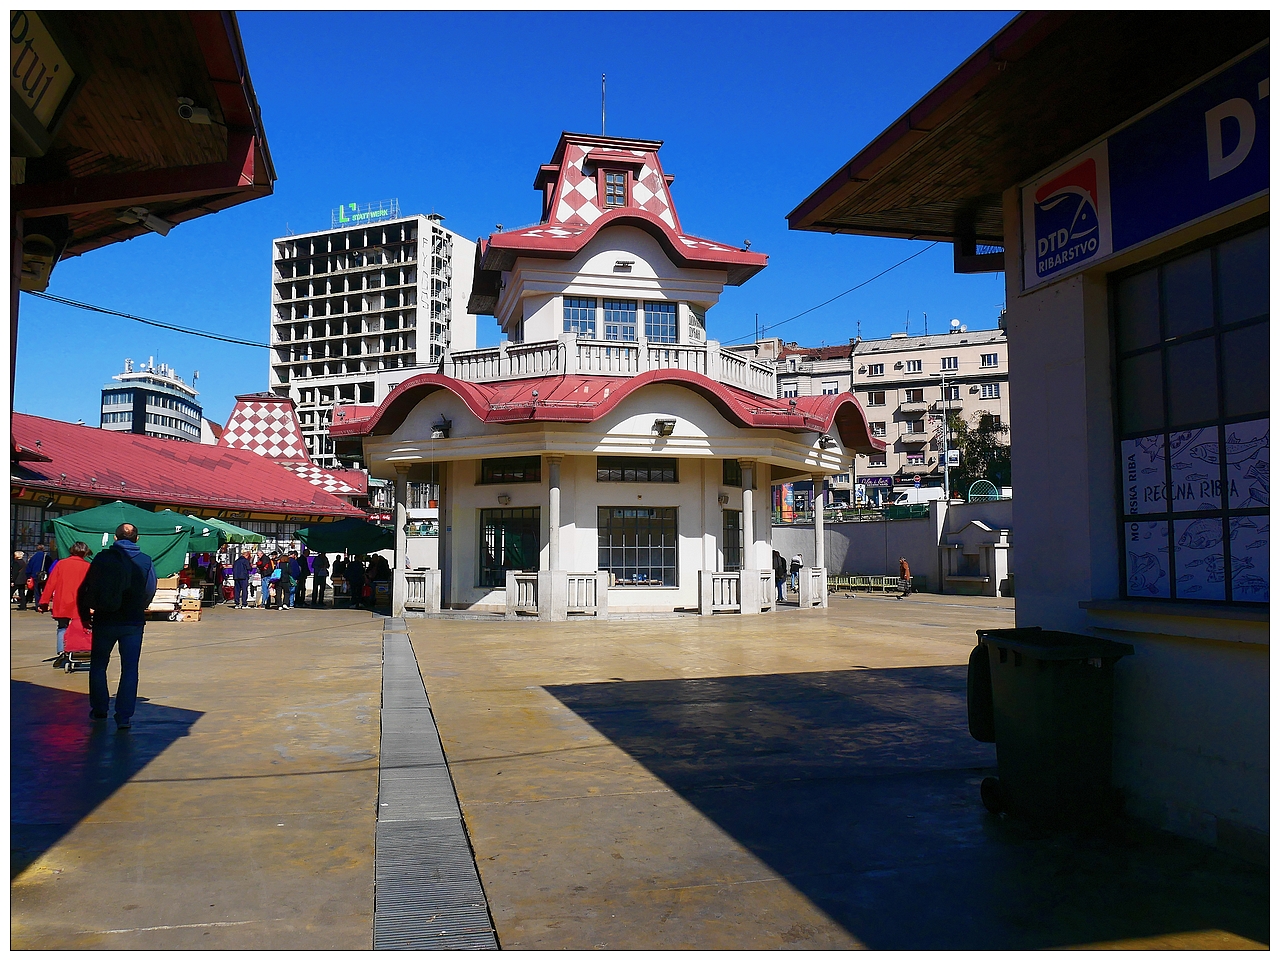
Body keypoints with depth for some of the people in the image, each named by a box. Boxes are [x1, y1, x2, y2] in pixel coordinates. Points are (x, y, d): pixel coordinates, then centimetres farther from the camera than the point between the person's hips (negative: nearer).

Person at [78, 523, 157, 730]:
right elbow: (150, 591, 3)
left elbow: (85, 589, -3)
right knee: (130, 669, 5)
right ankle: (124, 716, 1)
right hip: (133, 623, 0)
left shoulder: (103, 558, -4)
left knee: (98, 665, 17)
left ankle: (99, 710, 24)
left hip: (104, 620, 0)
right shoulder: (146, 561, -2)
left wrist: (85, 615, 9)